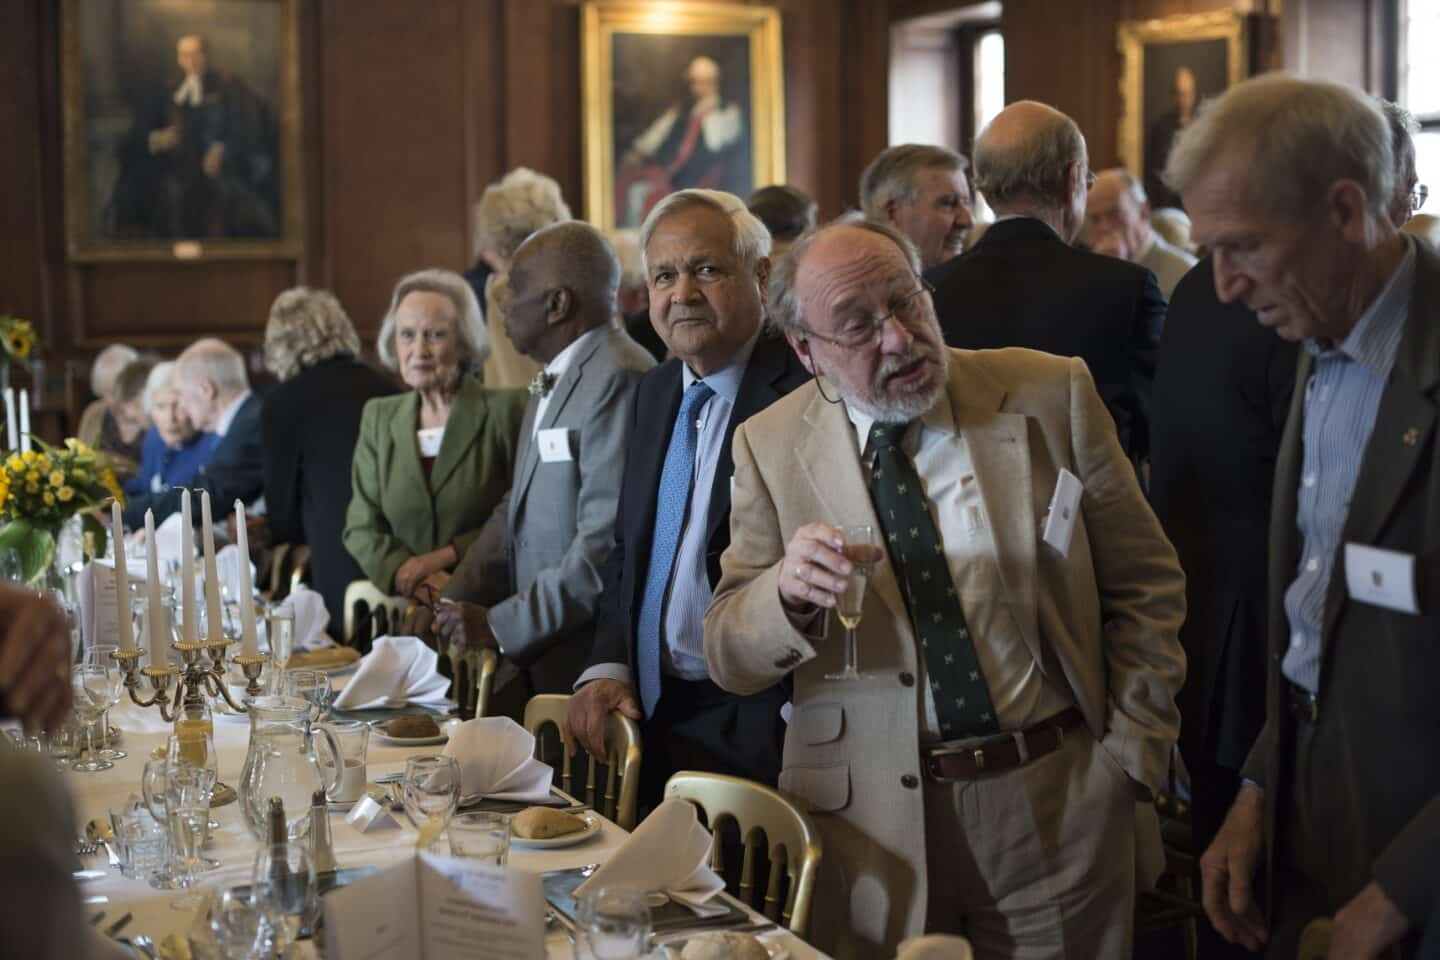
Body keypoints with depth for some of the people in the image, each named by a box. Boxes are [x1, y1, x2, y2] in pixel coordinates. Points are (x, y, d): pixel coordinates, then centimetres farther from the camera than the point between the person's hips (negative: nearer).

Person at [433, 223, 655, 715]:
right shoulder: (550, 384, 17)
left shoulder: (619, 380, -16)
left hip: (587, 672, -8)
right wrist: (451, 608, 5)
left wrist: (500, 625, -18)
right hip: (534, 661, 8)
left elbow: (608, 543, -22)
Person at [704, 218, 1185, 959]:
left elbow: (1144, 588, 3)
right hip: (867, 825, 0)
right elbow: (729, 661, -2)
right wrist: (789, 592, -22)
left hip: (1056, 813, 0)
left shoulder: (1053, 397, -4)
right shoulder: (771, 447, -2)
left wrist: (1130, 754, -3)